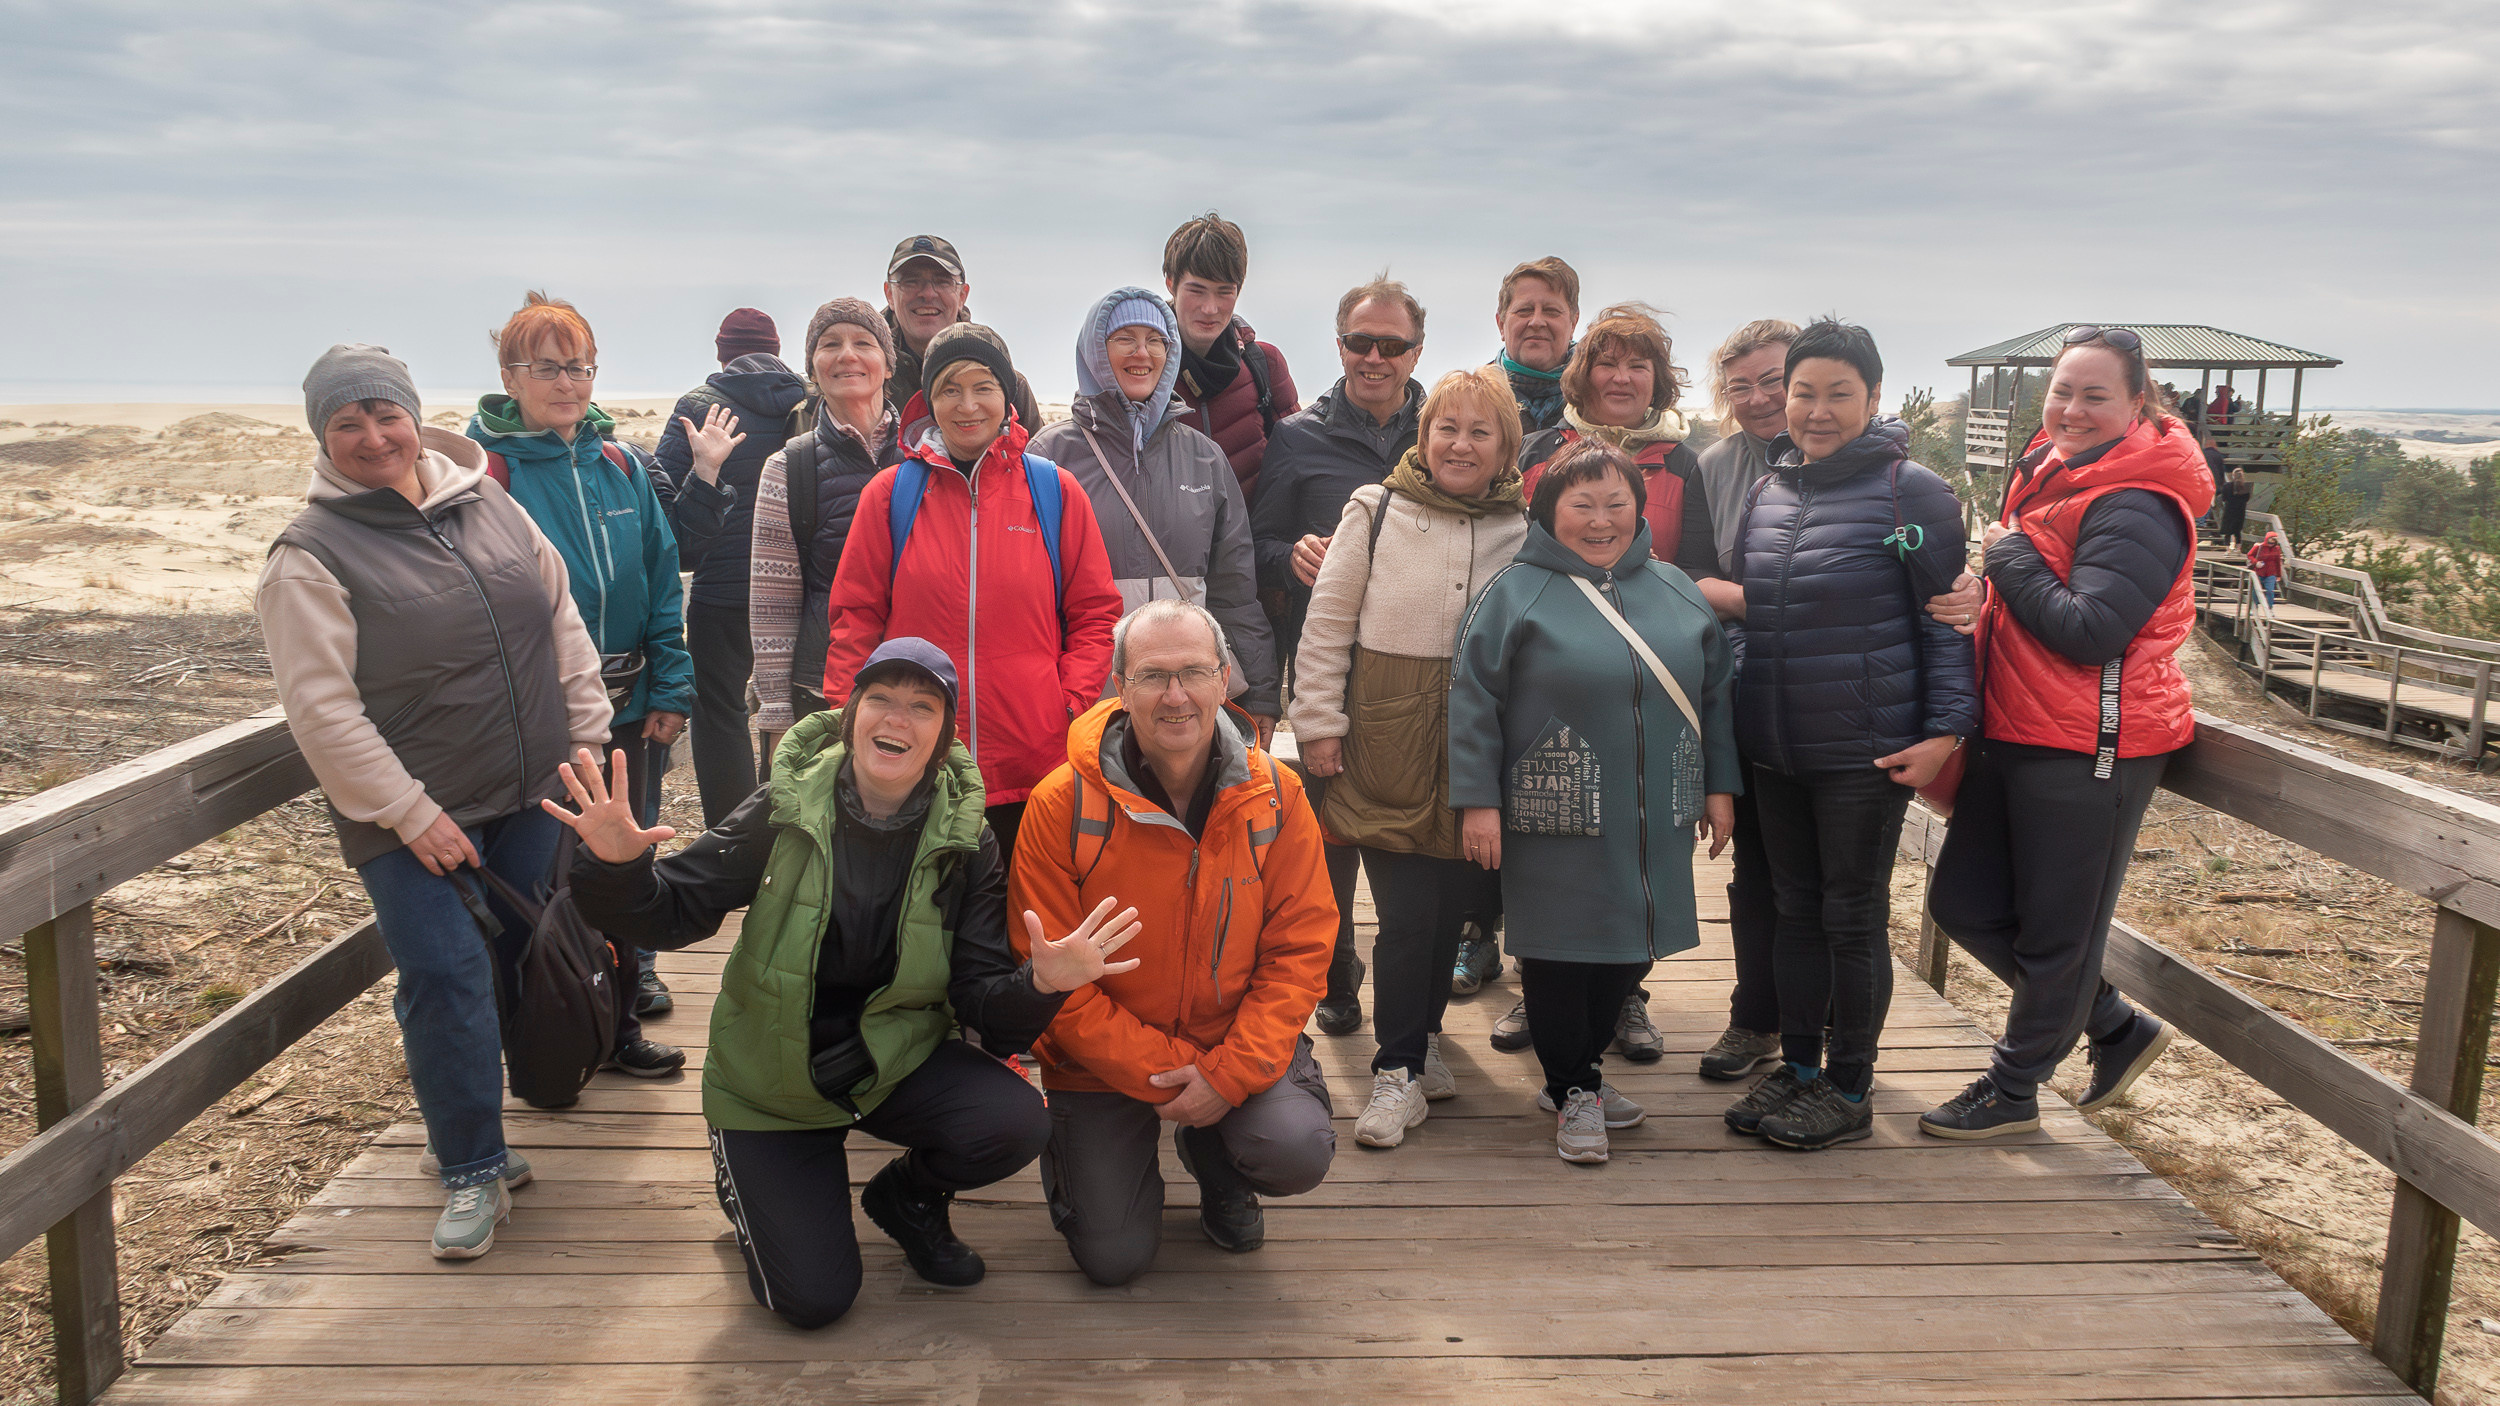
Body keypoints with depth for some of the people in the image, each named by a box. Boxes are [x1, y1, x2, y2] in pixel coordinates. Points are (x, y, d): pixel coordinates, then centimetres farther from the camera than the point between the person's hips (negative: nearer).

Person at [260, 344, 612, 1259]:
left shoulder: (488, 504, 5)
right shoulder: (312, 556, -10)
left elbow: (562, 624, 11)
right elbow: (320, 709, -14)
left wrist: (588, 738, 6)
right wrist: (412, 816, -17)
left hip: (528, 796, 5)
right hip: (410, 817, -5)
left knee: (518, 964, 13)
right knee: (444, 977, -11)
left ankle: (460, 1131, 34)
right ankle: (471, 1169, 6)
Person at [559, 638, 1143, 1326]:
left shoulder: (965, 846, -11)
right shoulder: (784, 811, -14)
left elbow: (984, 1003, -14)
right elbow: (670, 913, -13)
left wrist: (1040, 985, -36)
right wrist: (616, 865, -34)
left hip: (896, 1061, 2)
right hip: (771, 1081, -1)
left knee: (1016, 1121, -26)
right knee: (814, 1297, -9)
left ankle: (906, 1194, 9)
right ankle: (745, 1173, 25)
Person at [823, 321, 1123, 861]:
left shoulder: (1056, 492, 6)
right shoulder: (890, 493, 7)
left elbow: (1095, 614, 9)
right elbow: (856, 617, 8)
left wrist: (1073, 705, -3)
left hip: (1036, 764, 0)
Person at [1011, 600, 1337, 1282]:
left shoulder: (1274, 796, -10)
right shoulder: (1063, 804, -16)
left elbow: (1299, 949, -9)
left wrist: (1230, 1074, -20)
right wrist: (1164, 1075, -20)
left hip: (1235, 1040, 2)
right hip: (1105, 1061, -1)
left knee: (1299, 1152, -25)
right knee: (1114, 1257, -5)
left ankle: (1210, 1152, 12)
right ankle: (1078, 1154, 29)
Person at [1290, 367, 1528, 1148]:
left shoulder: (1524, 531, 6)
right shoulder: (1375, 513, 1)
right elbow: (1327, 623, 2)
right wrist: (1318, 721, -2)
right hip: (1386, 741, -2)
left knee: (1451, 902, 10)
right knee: (1405, 913, -4)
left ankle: (1420, 1041, 32)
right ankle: (1398, 1074, 9)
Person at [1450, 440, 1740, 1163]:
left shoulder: (1676, 590, 12)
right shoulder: (1517, 592, -3)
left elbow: (1715, 692, 17)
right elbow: (1472, 700, -6)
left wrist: (1719, 785, 13)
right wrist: (1478, 800, -11)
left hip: (1655, 822, 5)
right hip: (1557, 818, -4)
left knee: (1629, 948, 12)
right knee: (1561, 950, 1)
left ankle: (1587, 1069, 32)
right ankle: (1571, 1092, 19)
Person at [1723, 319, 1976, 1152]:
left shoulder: (1910, 492, -9)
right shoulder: (1768, 490, 10)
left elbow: (1948, 619, -9)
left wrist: (1946, 729, -15)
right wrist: (1741, 722, 16)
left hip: (1867, 754, -6)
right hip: (1775, 750, 6)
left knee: (1853, 917, 4)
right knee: (1796, 908, 15)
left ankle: (1849, 1090, 18)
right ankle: (1797, 1067, 28)